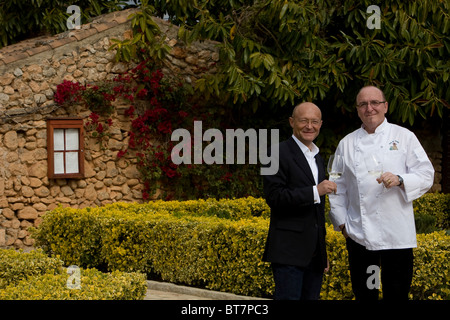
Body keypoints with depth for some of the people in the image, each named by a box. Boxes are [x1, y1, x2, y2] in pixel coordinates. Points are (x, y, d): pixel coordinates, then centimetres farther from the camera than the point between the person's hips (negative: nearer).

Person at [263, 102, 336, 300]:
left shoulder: (317, 158, 20)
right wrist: (315, 192, -21)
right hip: (289, 251, -8)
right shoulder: (279, 153, -6)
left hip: (315, 252, 8)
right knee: (288, 297, -10)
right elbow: (274, 197, -17)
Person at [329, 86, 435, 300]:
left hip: (396, 234, -2)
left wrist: (399, 180, -18)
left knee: (396, 294, 0)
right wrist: (341, 222, 9)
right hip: (359, 234, 2)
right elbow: (338, 188, 16)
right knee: (364, 294, 8)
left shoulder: (404, 137, 3)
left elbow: (426, 175, 0)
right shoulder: (347, 144, 11)